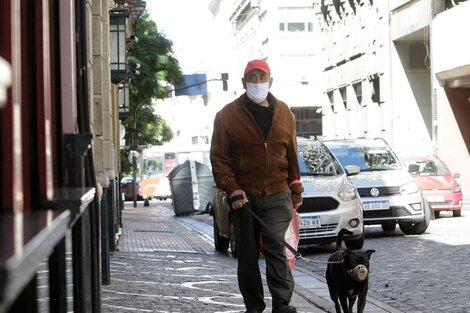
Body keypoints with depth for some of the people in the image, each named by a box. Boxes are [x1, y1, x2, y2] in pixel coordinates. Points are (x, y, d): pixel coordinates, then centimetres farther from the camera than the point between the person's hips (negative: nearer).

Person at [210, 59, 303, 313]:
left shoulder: (284, 114, 8)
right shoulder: (228, 115, -1)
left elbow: (292, 156, 12)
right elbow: (219, 158, -2)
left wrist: (295, 191, 11)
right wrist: (232, 190, -11)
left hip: (277, 195, 1)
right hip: (243, 197, 0)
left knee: (275, 248, -10)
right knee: (247, 254, 6)